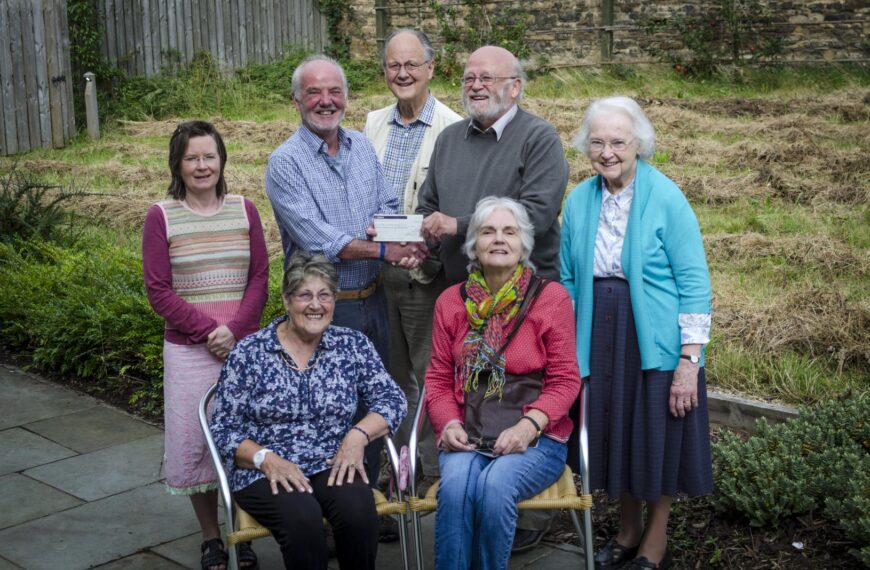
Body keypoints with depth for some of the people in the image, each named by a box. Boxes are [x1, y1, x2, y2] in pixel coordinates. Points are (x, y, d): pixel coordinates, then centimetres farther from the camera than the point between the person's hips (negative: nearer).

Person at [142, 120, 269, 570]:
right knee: (194, 444, 5)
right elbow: (158, 290, -4)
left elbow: (260, 278, 3)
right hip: (188, 350, -1)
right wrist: (208, 330, -14)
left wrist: (235, 329, -11)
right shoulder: (161, 217, -1)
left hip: (243, 345, 2)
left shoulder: (243, 209, 5)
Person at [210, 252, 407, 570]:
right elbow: (223, 430, 0)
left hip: (332, 466, 2)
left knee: (357, 508, -31)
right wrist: (266, 458, -17)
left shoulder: (352, 345, 6)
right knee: (302, 517, -33)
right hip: (264, 473, -2)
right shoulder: (249, 353, 0)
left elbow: (391, 399, 4)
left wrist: (358, 435, -14)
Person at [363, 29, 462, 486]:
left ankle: (438, 472, 16)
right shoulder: (373, 124, 10)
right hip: (377, 272, 6)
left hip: (427, 273, -6)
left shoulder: (452, 130, -10)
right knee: (394, 375, 17)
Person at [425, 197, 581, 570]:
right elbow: (439, 378, 10)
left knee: (495, 486, -31)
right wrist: (450, 423, -9)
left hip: (536, 436, -2)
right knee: (455, 485, -30)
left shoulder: (551, 297, -2)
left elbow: (564, 379, -3)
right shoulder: (451, 302, 8)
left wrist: (528, 426, -17)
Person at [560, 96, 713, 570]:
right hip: (598, 339, 4)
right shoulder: (579, 201, 2)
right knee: (614, 436, 16)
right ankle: (628, 531, 38)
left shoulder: (666, 198, -11)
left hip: (654, 340, -4)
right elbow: (569, 281, 10)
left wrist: (689, 361, -16)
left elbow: (694, 283, -12)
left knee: (656, 440, 8)